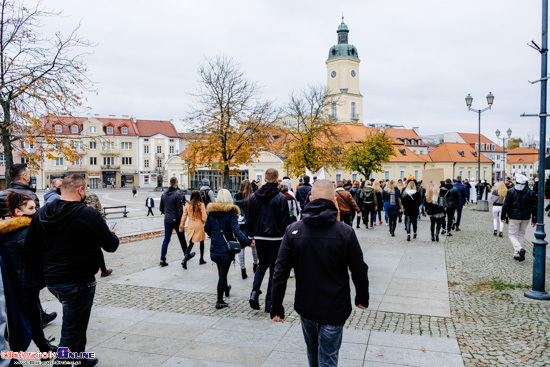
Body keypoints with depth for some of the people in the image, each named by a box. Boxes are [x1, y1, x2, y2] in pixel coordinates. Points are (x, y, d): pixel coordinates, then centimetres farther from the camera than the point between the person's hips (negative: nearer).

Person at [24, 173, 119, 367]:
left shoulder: (42, 214, 1)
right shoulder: (89, 215, -17)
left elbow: (30, 249, 4)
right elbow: (111, 245, -10)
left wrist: (48, 268, 15)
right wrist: (111, 233, 12)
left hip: (52, 281, 7)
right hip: (79, 282, -7)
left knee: (77, 321, 28)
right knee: (71, 333, 5)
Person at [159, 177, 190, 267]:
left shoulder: (164, 194, 3)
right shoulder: (177, 194, -15)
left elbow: (161, 208, 11)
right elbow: (180, 210, -16)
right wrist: (181, 222, -10)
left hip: (167, 220, 4)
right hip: (176, 220, -4)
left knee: (166, 240, 5)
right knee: (182, 238, 13)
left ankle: (162, 259, -1)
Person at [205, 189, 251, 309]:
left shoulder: (211, 211, 0)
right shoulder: (231, 211, -13)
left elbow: (207, 228, 5)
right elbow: (236, 230, -21)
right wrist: (247, 242, -22)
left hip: (215, 246, 5)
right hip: (226, 246, -5)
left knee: (221, 270, 24)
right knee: (223, 272, 0)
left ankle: (225, 288, 48)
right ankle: (219, 301, 4)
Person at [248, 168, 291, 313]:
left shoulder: (254, 196, 2)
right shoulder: (280, 198, -10)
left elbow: (250, 218, 7)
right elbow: (285, 221, -9)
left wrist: (251, 236, 17)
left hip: (259, 237, 4)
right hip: (275, 238, -3)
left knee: (262, 264, 21)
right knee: (274, 268, 7)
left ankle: (255, 291, 1)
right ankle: (269, 301, 10)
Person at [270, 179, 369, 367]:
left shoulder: (293, 230, -10)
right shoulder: (346, 232, -15)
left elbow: (280, 272, -9)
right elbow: (359, 271, -6)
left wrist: (277, 307, -1)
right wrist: (362, 298, 12)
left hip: (305, 306, 3)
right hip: (334, 309, -2)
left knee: (312, 351, 26)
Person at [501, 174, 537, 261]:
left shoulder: (511, 191, -7)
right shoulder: (530, 192, 2)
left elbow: (505, 205, -6)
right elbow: (534, 207, 5)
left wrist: (503, 216, 4)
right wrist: (534, 219, 12)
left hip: (514, 217, -3)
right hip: (526, 218, 3)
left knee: (512, 235, 4)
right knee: (521, 235, 13)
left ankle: (520, 249, -21)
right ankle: (517, 254, 12)